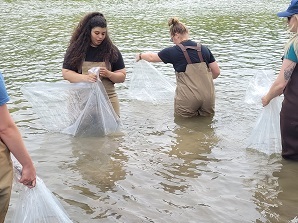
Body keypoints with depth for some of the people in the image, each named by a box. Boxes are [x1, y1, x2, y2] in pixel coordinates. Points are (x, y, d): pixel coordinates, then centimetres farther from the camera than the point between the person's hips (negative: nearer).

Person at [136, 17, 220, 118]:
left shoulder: (174, 51, -2)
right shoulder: (204, 49, 8)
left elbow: (152, 57, 15)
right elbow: (216, 72, 11)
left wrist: (140, 55, 35)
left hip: (188, 99, -4)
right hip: (208, 97, 4)